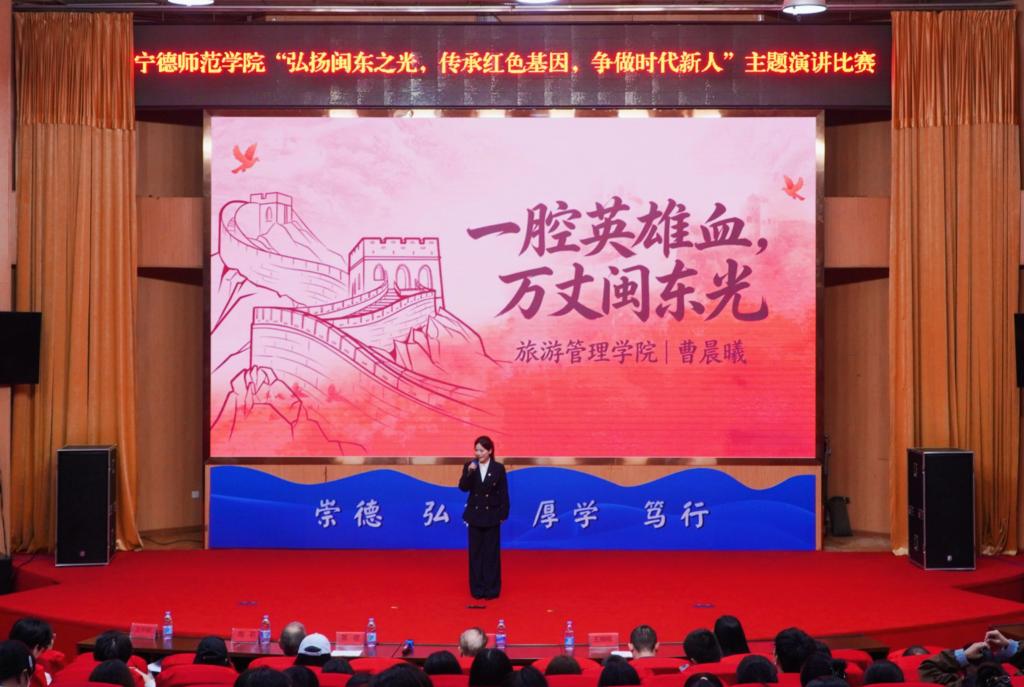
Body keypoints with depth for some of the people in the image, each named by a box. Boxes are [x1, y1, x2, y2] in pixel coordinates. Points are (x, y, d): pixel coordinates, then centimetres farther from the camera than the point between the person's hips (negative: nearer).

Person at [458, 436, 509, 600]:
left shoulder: (498, 468, -4)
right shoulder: (469, 466, 0)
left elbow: (503, 493, -2)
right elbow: (463, 487, -12)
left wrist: (503, 514, -5)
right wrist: (469, 472, -26)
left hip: (491, 515, -2)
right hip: (475, 515, 2)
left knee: (491, 553, 3)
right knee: (476, 553, 5)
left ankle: (491, 589, 9)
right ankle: (477, 588, 12)